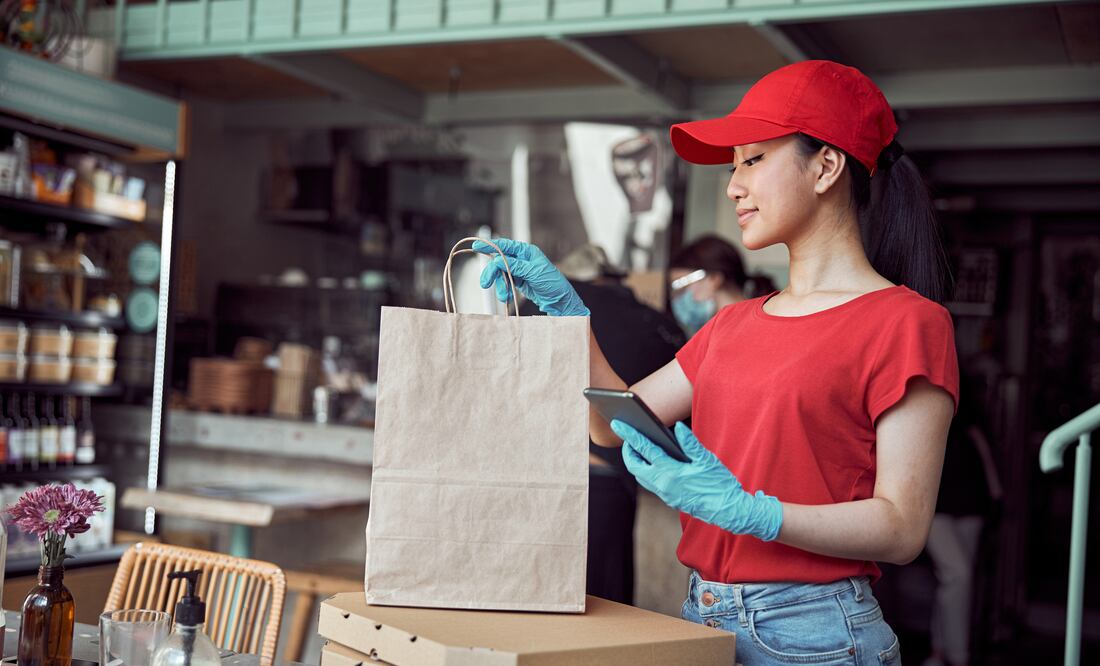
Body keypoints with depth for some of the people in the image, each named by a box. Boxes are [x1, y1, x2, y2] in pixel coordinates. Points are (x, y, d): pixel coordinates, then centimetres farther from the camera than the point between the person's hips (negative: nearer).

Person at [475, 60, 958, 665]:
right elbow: (616, 423, 12)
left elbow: (903, 528, -16)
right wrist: (562, 306, 3)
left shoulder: (906, 322, -9)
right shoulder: (735, 325, 13)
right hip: (700, 617, 7)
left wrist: (746, 509, -26)